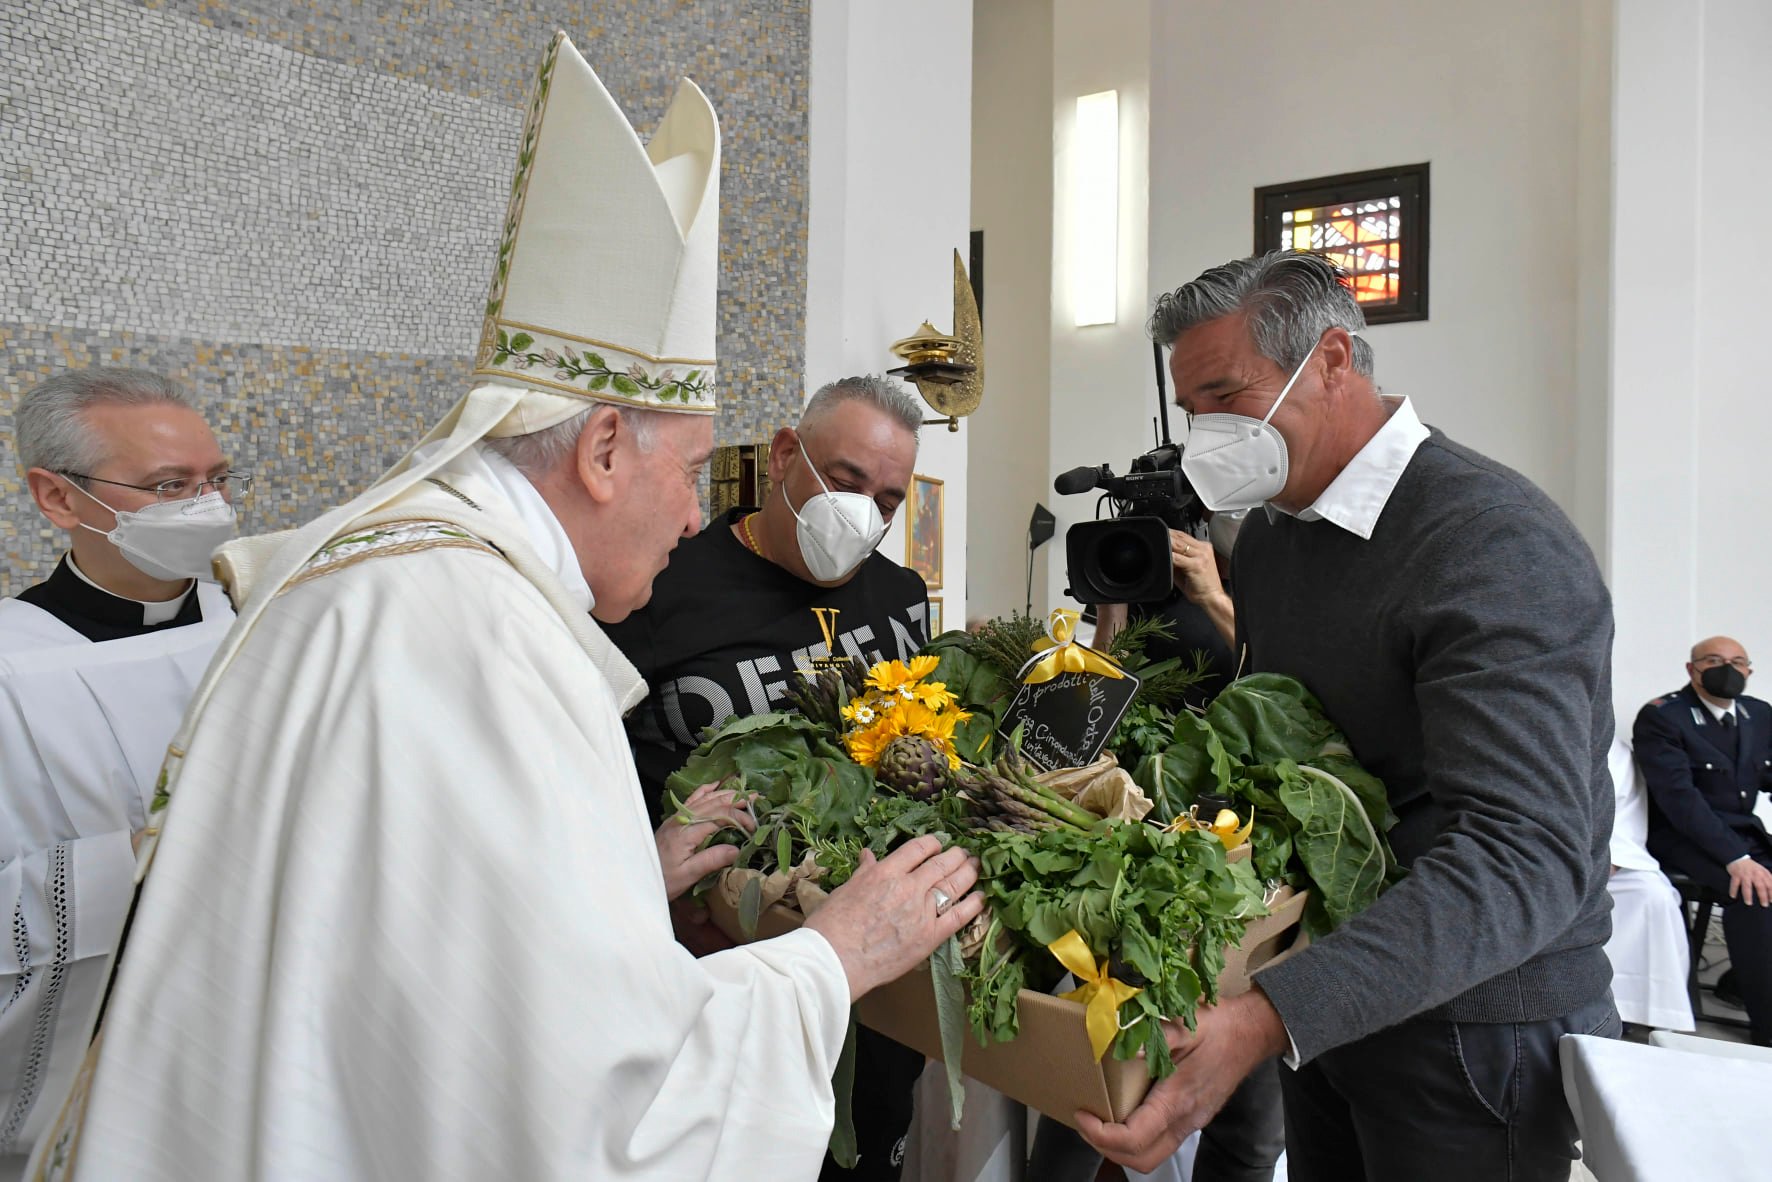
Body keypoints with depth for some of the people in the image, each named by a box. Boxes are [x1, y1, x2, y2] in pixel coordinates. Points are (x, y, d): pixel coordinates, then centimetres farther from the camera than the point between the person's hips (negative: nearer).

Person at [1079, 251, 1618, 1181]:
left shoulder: (1496, 544, -23)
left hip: (1474, 1027, -7)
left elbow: (1525, 857, -33)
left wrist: (1268, 1018, -42)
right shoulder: (1265, 536, 4)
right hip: (1324, 1007, 7)